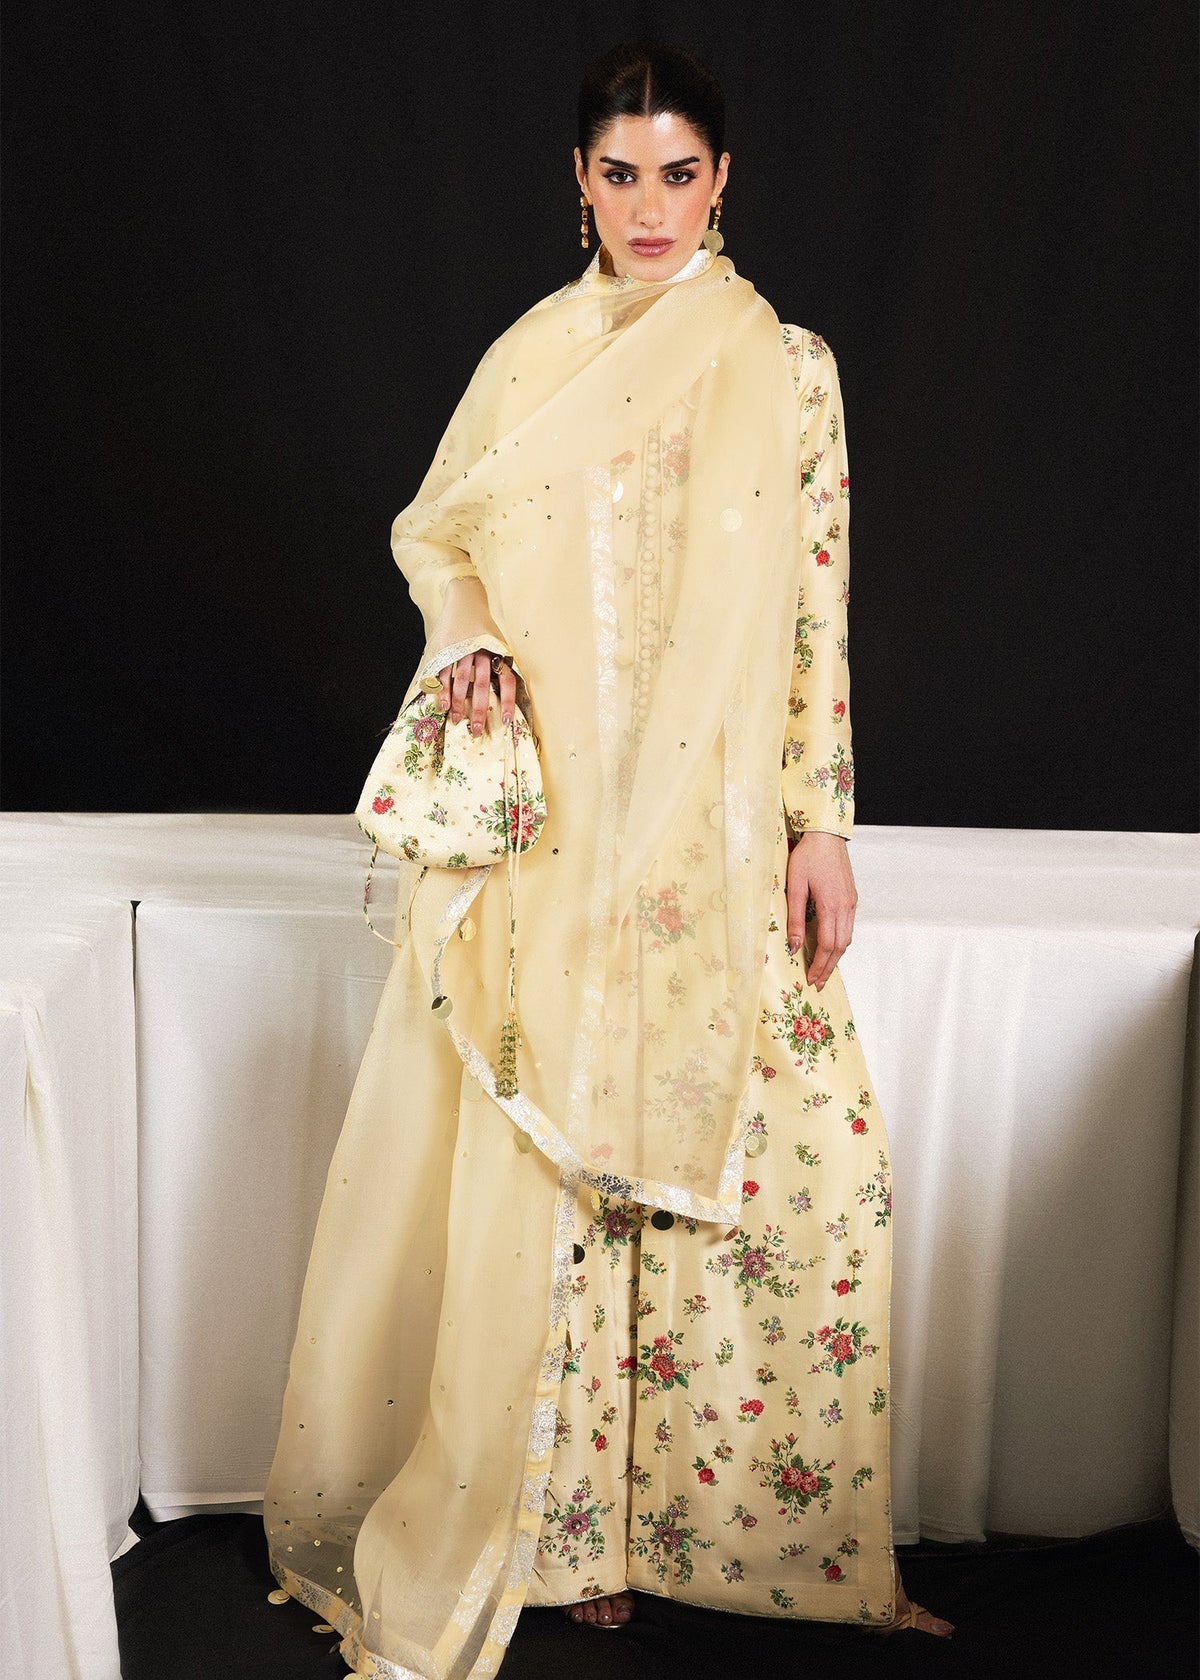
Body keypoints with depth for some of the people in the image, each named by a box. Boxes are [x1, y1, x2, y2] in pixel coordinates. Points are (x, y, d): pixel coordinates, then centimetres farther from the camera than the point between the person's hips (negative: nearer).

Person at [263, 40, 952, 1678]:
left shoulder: (788, 365, 5)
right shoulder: (531, 356, 8)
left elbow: (819, 612, 3)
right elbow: (436, 530, 16)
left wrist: (824, 825, -3)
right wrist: (464, 638, -6)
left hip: (716, 834, 0)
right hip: (550, 822, 0)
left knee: (798, 1151, -3)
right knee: (550, 1147, 1)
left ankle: (711, 1505, 16)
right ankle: (565, 1521, 18)